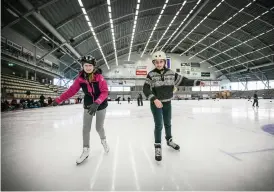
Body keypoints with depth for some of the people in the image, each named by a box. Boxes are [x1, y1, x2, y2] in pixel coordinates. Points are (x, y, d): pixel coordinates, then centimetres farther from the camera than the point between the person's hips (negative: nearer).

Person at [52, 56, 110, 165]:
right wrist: (59, 99, -8)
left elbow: (105, 92, -25)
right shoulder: (80, 78, -10)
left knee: (99, 128, 6)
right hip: (88, 105, 3)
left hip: (101, 105, -3)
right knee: (85, 128, 2)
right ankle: (86, 150, 19)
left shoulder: (99, 77, -20)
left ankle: (103, 140, 39)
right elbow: (72, 90, -6)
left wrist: (96, 103, -38)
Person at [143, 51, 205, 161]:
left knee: (168, 123, 20)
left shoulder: (170, 73, -2)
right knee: (158, 125, -3)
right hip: (156, 104, -4)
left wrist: (197, 82, 2)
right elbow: (145, 89, -21)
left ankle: (169, 140, 43)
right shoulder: (151, 75, -14)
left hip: (167, 103, 4)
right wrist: (154, 99, -34)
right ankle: (157, 147, 13)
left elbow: (182, 81, 4)